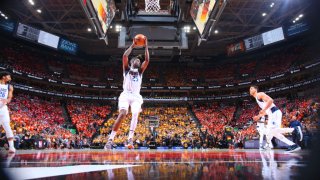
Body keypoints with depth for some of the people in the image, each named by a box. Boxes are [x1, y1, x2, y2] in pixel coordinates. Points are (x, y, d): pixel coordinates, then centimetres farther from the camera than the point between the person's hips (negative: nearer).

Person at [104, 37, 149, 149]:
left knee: (135, 114, -22)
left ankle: (130, 139, -26)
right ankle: (110, 140, -21)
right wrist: (132, 45, 7)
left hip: (136, 96, 3)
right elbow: (124, 56, 0)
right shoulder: (127, 69, 17)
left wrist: (146, 46, 10)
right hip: (126, 94, -3)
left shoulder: (140, 71, 23)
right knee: (122, 114, -22)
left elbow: (147, 60, 9)